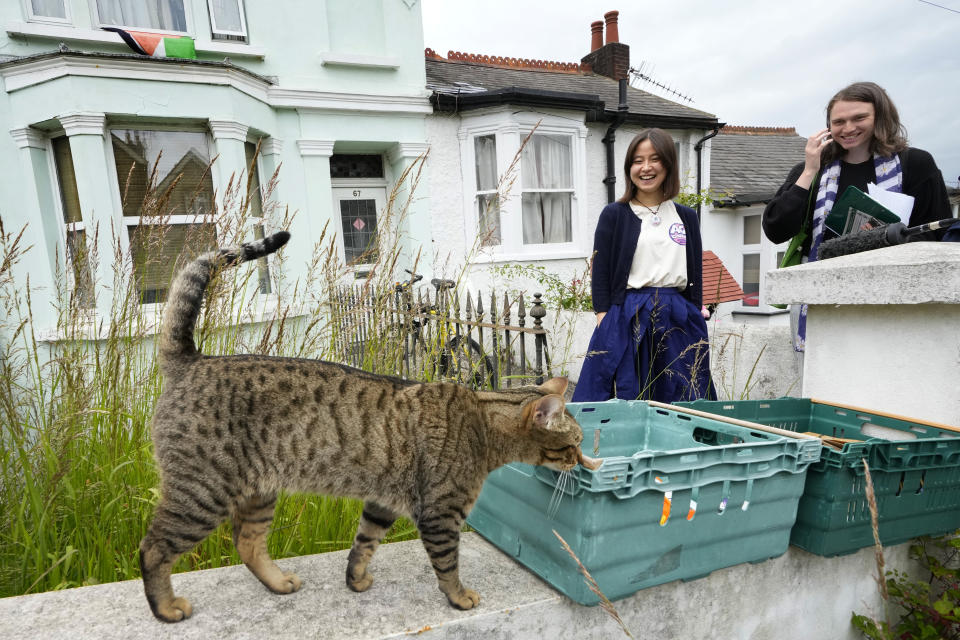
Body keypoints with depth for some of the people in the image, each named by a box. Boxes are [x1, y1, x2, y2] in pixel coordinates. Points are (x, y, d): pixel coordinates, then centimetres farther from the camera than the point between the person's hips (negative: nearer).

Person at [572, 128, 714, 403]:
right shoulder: (614, 215, 2)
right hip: (628, 320, -3)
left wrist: (697, 322, 7)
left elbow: (695, 277, 14)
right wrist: (605, 326, -9)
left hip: (679, 321, 4)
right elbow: (600, 276, -1)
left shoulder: (687, 217, 13)